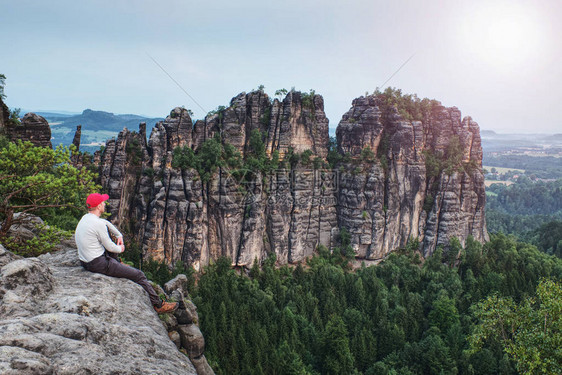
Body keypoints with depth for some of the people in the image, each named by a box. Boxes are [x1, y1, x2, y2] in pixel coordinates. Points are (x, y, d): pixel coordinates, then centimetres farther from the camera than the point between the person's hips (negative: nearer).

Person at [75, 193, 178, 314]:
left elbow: (106, 223, 25)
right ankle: (159, 305, 5)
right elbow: (110, 247, -15)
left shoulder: (85, 218, 6)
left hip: (85, 262, 10)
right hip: (99, 265, -10)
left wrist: (119, 236, 19)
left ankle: (118, 264, 52)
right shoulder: (98, 224, -23)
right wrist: (120, 249, 6)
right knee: (138, 275, -3)